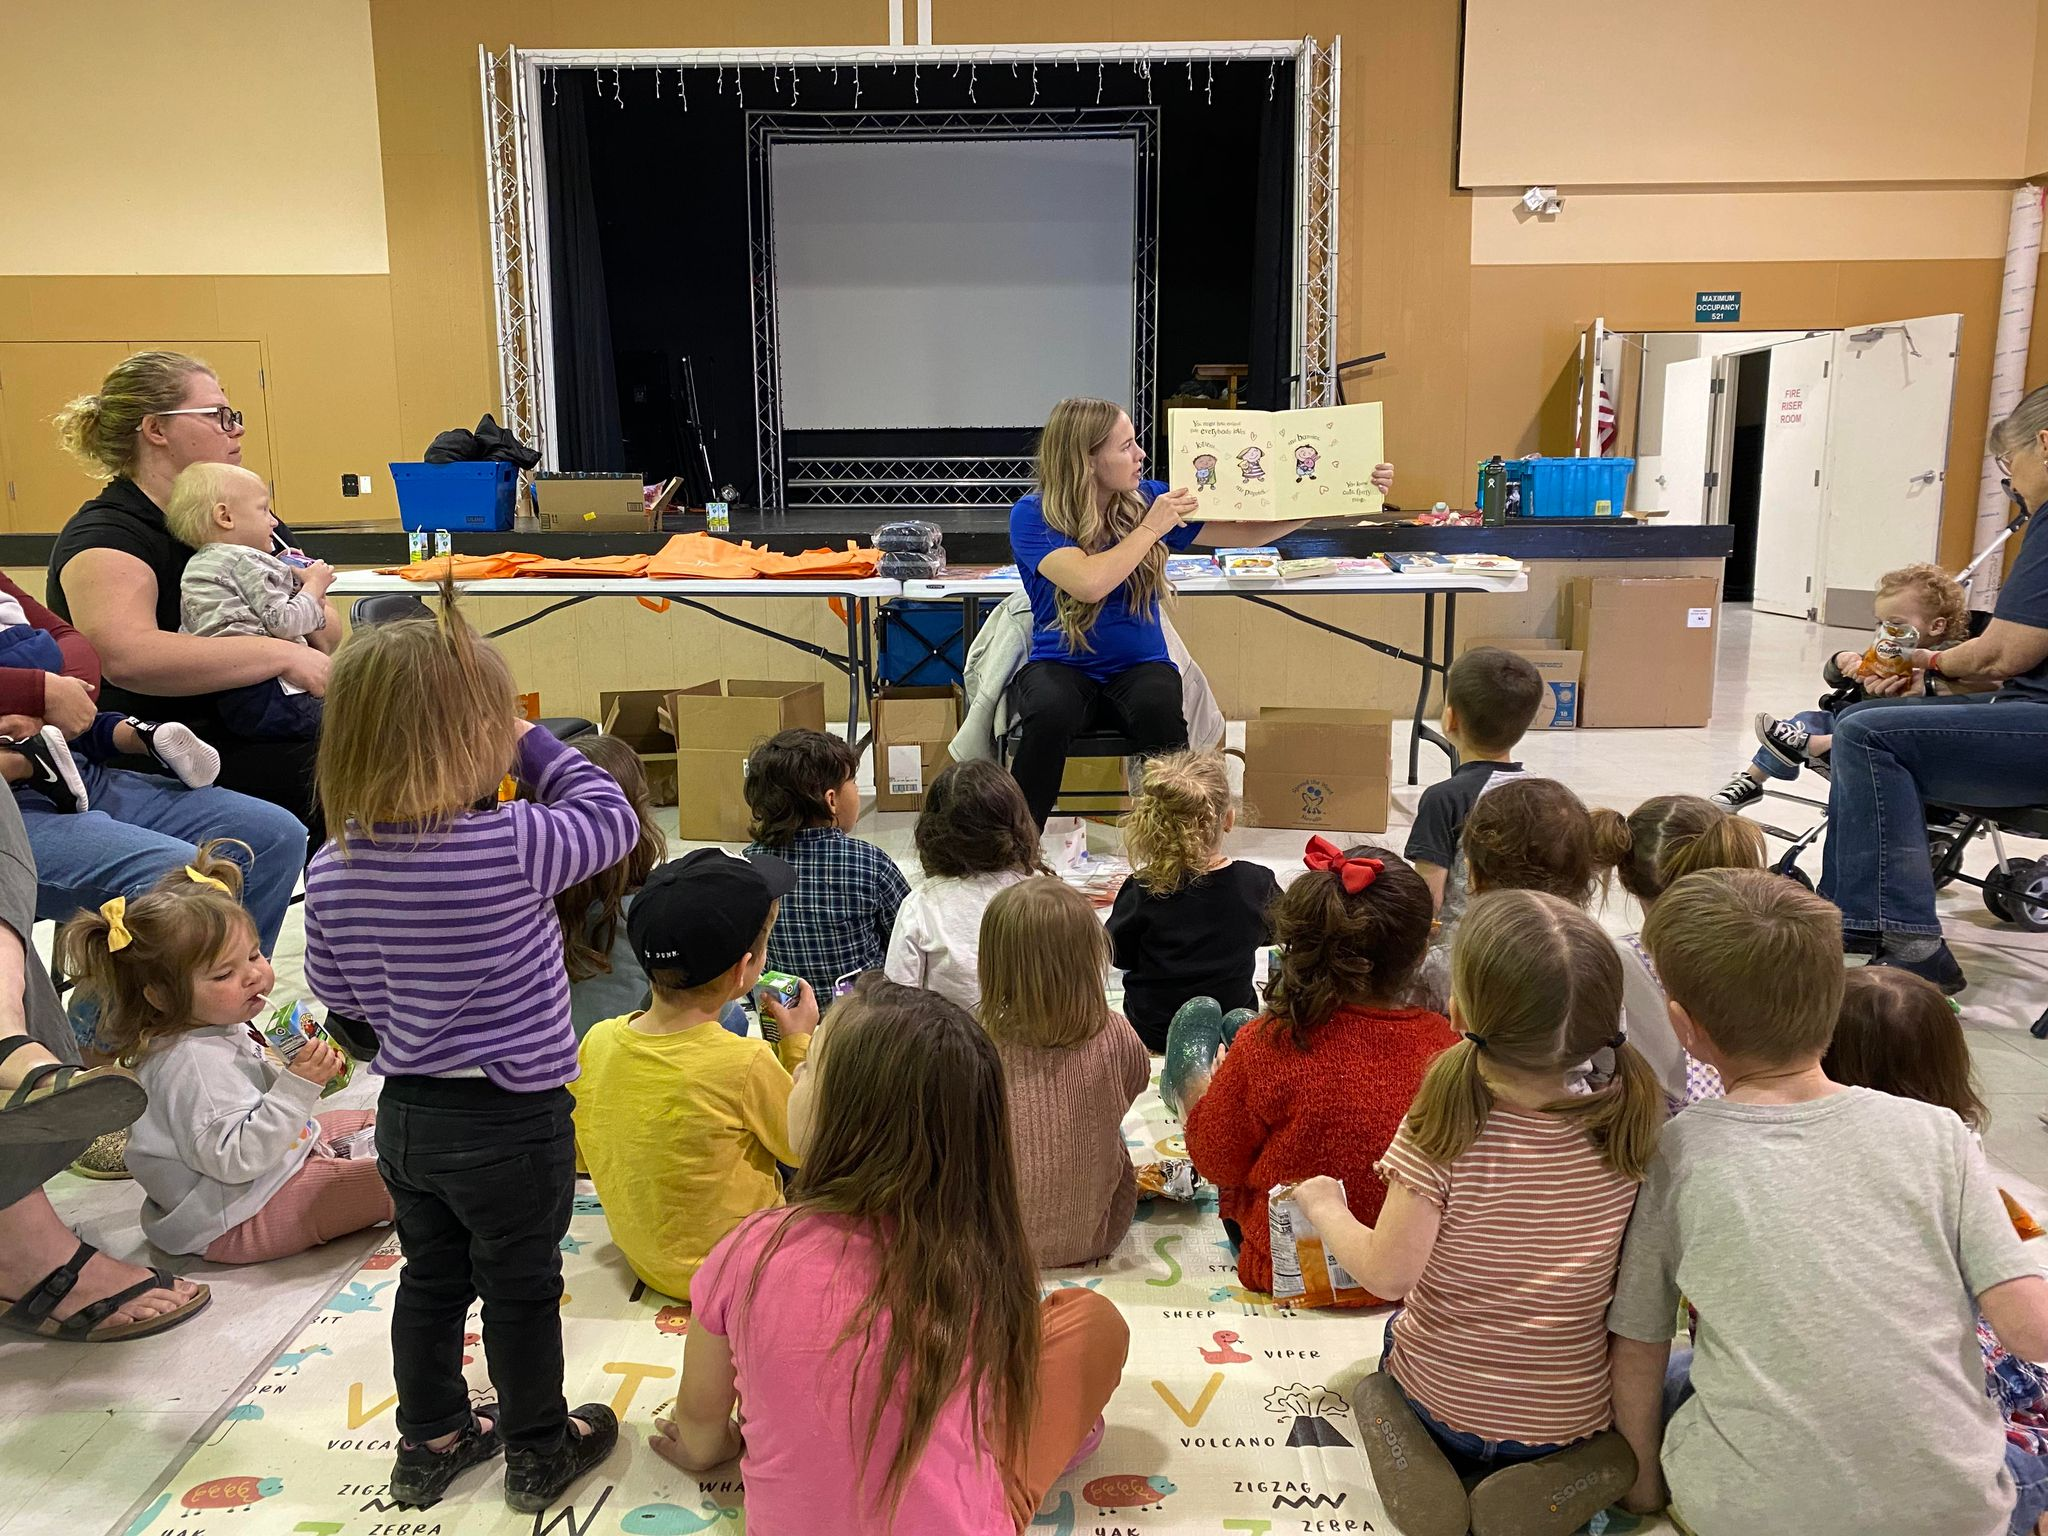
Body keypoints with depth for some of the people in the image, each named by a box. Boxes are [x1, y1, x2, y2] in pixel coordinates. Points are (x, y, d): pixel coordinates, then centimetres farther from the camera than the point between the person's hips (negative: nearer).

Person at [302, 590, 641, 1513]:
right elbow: (611, 816, -12)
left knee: (431, 1278, 23)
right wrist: (535, 745, -3)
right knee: (522, 1291, 14)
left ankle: (430, 1442, 41)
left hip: (405, 1115, 6)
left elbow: (335, 989, 3)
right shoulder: (513, 846, -28)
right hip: (511, 1124, -5)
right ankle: (538, 1452, 33)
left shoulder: (333, 866, -8)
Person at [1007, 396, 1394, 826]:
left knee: (1160, 711, -33)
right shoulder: (1032, 516, -7)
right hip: (1061, 667, -2)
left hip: (1140, 667, 2)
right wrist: (1153, 527, -15)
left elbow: (1248, 531, 3)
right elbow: (1089, 583, -24)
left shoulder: (1148, 499, 3)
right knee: (1049, 715, -36)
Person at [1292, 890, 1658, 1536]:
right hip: (1573, 1419, 1)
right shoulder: (1628, 1131, -16)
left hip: (1437, 1402, 0)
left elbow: (1388, 1274, -21)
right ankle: (1548, 1481, 0)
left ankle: (1424, 1462, 2)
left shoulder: (1440, 1132, -23)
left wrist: (1325, 1206, -3)